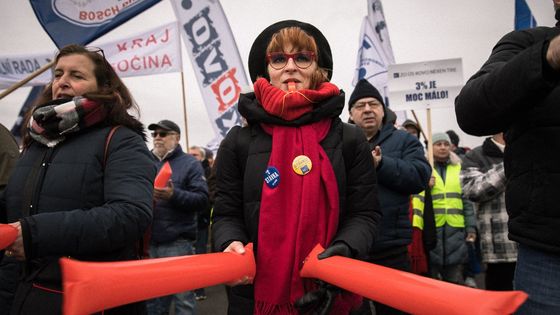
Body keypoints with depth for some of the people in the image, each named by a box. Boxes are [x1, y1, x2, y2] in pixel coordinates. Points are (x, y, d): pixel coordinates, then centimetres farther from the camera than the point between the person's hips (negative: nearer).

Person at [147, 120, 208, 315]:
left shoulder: (190, 163, 2)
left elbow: (202, 200, -9)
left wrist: (174, 195, -22)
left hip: (177, 242, -4)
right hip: (149, 242, 5)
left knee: (183, 297, -1)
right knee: (152, 298, 16)